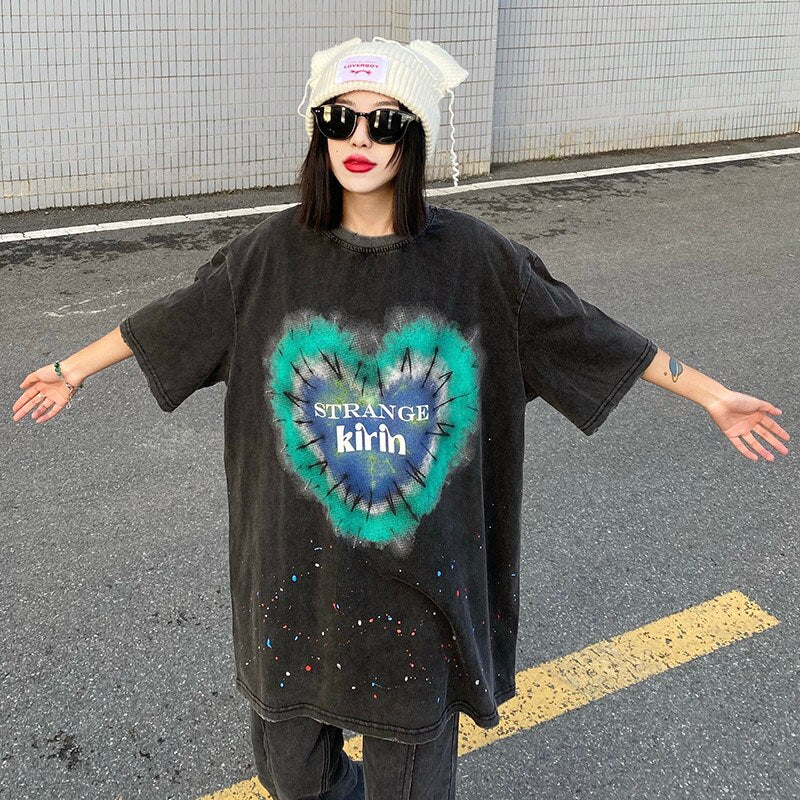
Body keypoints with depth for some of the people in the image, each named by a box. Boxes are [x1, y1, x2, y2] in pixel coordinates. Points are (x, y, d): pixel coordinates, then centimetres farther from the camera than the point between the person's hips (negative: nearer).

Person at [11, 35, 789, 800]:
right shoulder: (274, 252, -4)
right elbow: (174, 319, 7)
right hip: (299, 558, 2)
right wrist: (72, 369, 14)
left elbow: (583, 331, -2)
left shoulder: (470, 254, -8)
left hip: (423, 562, -1)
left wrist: (710, 394, 1)